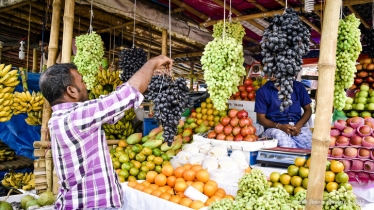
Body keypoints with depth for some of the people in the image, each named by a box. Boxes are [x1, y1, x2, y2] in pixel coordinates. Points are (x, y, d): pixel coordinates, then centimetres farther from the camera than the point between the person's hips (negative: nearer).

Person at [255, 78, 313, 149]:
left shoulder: (298, 86, 13)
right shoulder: (262, 91, 5)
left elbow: (308, 109, 14)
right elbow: (261, 118, 2)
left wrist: (299, 125, -6)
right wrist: (280, 126, -15)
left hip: (297, 127, 1)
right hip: (275, 128, 0)